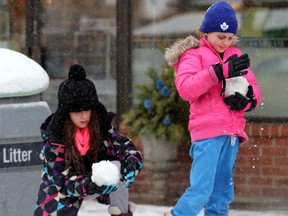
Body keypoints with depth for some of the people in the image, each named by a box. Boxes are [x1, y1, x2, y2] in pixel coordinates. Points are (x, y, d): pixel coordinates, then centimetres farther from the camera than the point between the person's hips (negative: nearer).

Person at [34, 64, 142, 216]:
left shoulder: (100, 124, -16)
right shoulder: (53, 136, -24)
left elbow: (125, 147, -18)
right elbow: (62, 180, -27)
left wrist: (131, 165, -43)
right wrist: (93, 186, -46)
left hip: (93, 178, 2)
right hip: (59, 189, -2)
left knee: (116, 166, -26)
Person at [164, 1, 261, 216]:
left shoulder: (236, 56, 17)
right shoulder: (194, 55, 1)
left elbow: (254, 89, 15)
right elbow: (185, 88, -16)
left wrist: (246, 99, -10)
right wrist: (220, 71, -23)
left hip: (232, 132, 6)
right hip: (208, 131, -6)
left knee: (223, 192, 8)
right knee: (201, 189, -15)